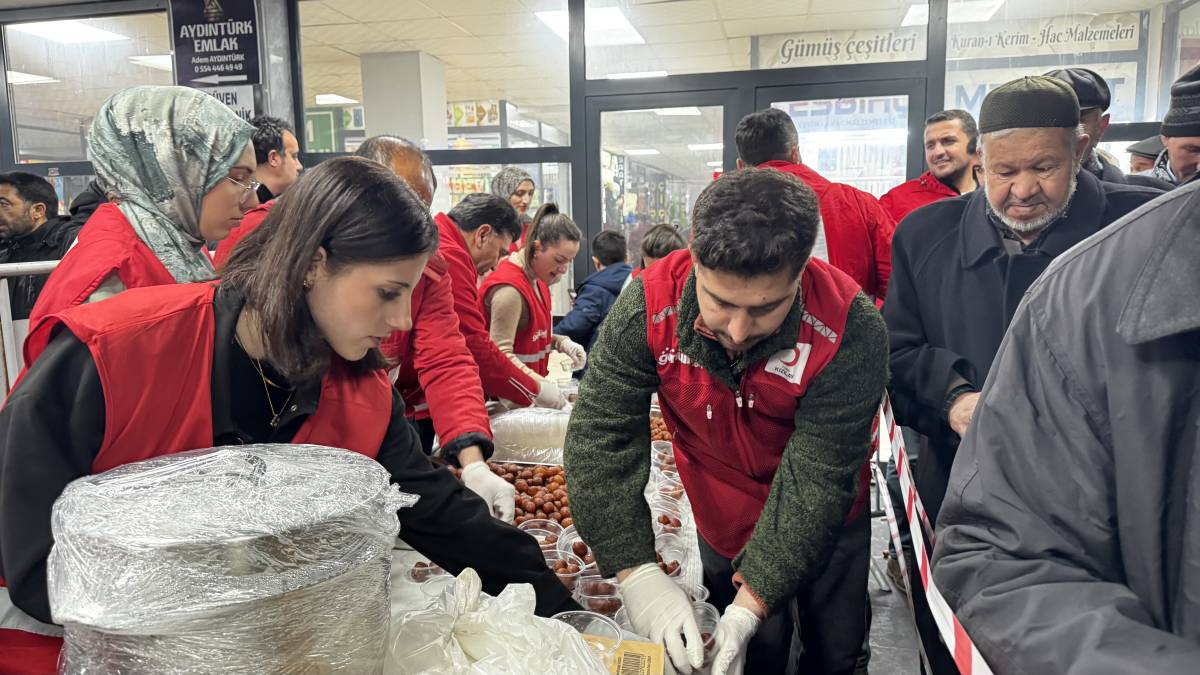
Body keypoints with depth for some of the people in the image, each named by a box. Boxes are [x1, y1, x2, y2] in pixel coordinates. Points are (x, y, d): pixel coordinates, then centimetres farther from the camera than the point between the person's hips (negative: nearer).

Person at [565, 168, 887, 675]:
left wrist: (754, 599, -35)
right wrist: (637, 573, -33)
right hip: (723, 519, 1)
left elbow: (817, 476, -30)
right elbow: (600, 438, -26)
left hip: (826, 523, 0)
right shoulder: (648, 306, -29)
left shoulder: (850, 328, -33)